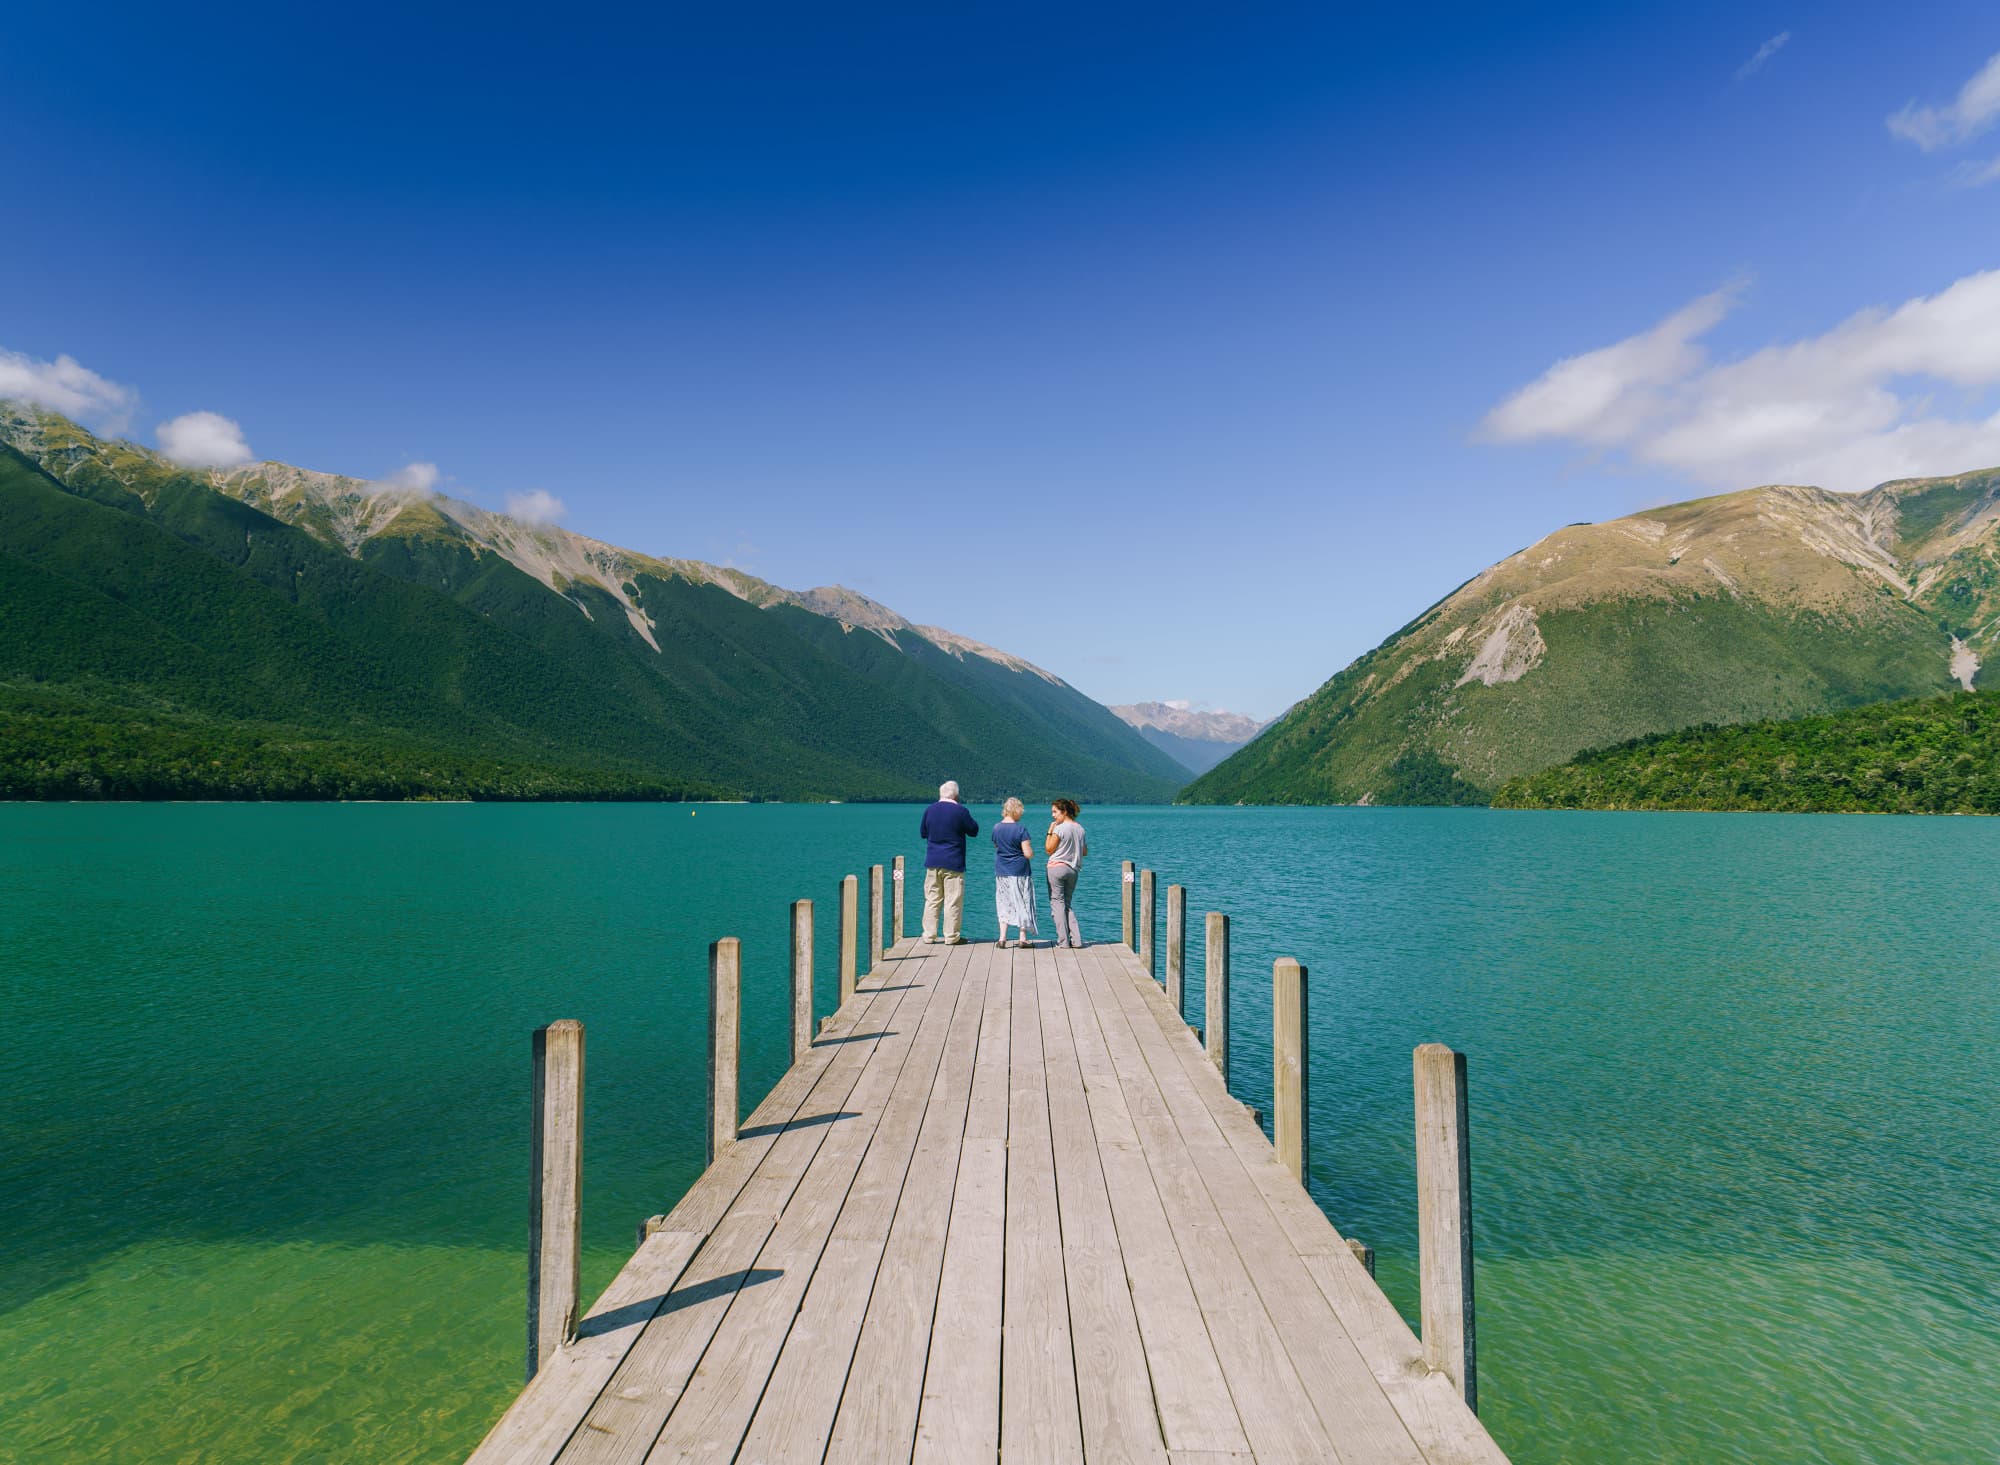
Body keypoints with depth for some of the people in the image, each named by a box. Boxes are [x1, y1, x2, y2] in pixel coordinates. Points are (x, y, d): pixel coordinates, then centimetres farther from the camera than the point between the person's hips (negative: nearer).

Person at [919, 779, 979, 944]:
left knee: (932, 899, 10)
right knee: (953, 900, 2)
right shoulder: (961, 811, -10)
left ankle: (929, 935, 13)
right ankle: (952, 936, 4)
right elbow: (974, 830, 0)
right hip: (953, 863, -4)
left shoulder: (929, 810, 3)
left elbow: (922, 832, 14)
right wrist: (970, 820, 18)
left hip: (932, 862, 4)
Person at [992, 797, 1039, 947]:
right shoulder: (1021, 829, -15)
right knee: (1022, 904, 7)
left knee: (1004, 904, 9)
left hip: (1001, 872, 4)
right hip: (1020, 872, -4)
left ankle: (1002, 938, 4)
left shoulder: (996, 828, 1)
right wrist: (1031, 851, 5)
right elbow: (1029, 854, -16)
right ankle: (1023, 938, 11)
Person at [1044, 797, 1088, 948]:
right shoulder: (1080, 828, 8)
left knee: (1057, 902, 1)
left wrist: (1050, 831, -2)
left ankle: (1063, 941, 0)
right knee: (1068, 903, 15)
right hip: (1073, 869, 7)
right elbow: (1085, 852, 14)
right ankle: (1076, 939, 8)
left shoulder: (1059, 828, -13)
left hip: (1057, 867, -7)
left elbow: (1049, 849, -7)